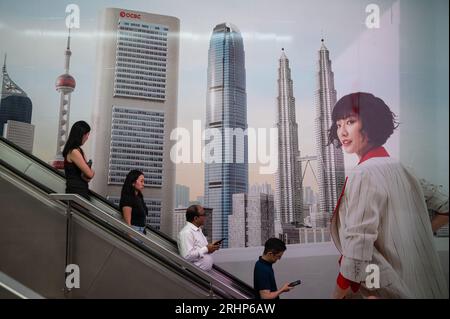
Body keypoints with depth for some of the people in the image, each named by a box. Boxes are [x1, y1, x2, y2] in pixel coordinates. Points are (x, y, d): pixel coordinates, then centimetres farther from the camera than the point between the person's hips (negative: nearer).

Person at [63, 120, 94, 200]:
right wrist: (91, 171, 5)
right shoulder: (74, 152, -15)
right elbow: (89, 174, -15)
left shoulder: (78, 150, 14)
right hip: (77, 191, -9)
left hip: (82, 191, 9)